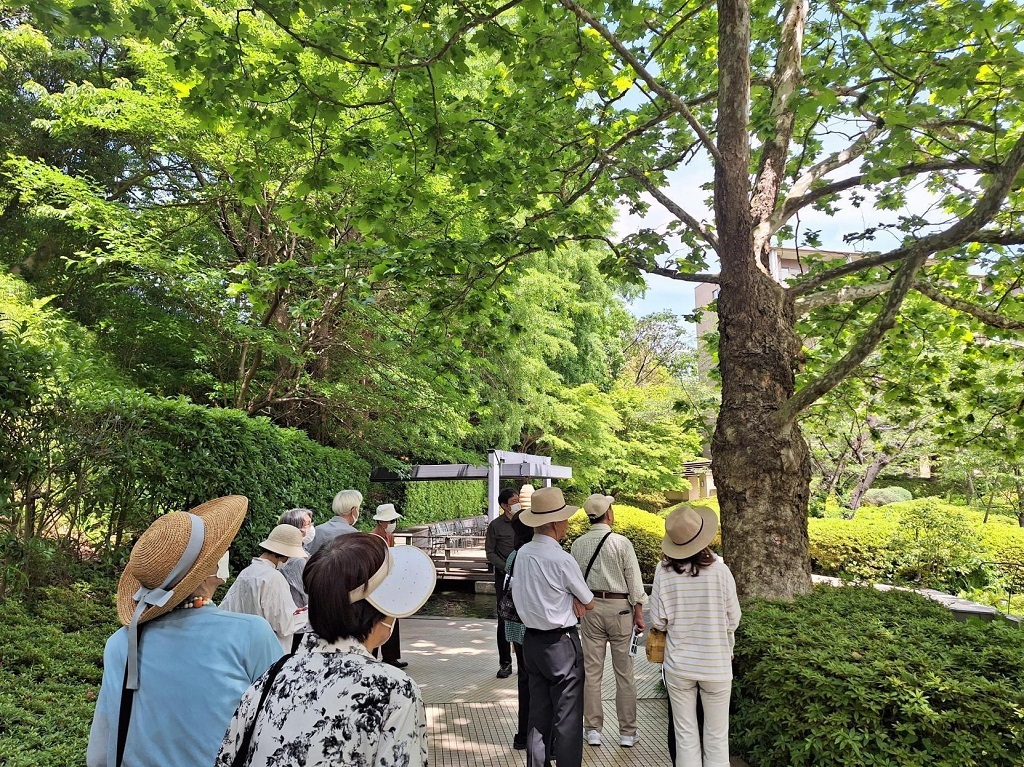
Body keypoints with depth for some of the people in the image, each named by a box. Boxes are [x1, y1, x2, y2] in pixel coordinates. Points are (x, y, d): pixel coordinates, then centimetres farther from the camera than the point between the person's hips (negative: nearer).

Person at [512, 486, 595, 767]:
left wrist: (570, 598, 0)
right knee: (567, 716, 5)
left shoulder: (522, 554, -1)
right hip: (561, 643, -7)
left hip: (531, 640, 7)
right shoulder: (562, 559, -21)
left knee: (538, 710, 18)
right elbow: (589, 603, -8)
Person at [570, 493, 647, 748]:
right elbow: (634, 580, -7)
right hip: (619, 607, -3)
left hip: (589, 606, 3)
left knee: (592, 670, 10)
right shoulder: (621, 542, -10)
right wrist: (638, 613, 1)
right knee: (624, 672, 7)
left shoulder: (578, 544, -1)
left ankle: (593, 729, 19)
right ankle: (627, 732, 16)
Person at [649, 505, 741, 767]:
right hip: (716, 666, -1)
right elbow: (733, 619, -4)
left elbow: (658, 622, -6)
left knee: (685, 735, 14)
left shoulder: (664, 573, -12)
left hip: (678, 666, 1)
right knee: (716, 737, 13)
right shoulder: (720, 570, -15)